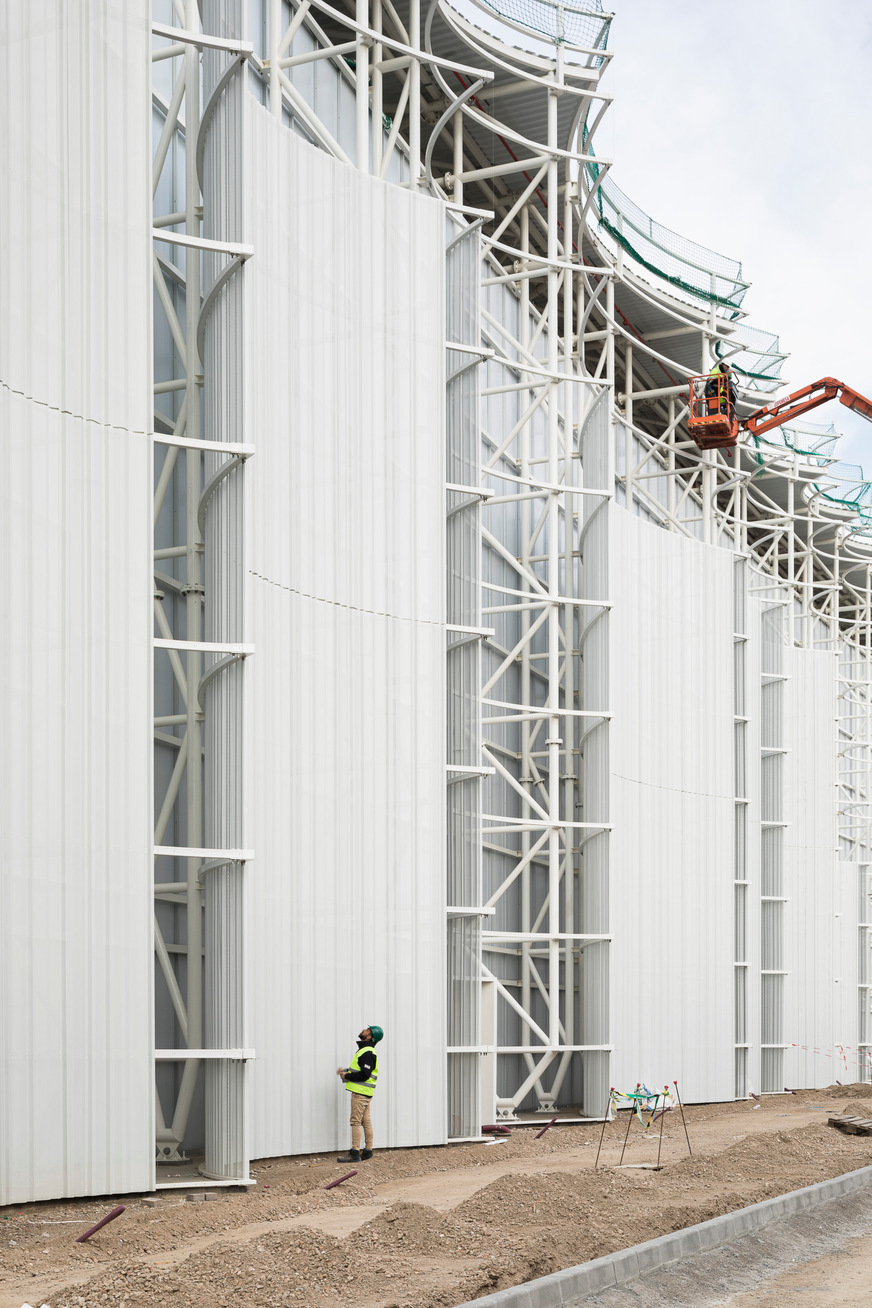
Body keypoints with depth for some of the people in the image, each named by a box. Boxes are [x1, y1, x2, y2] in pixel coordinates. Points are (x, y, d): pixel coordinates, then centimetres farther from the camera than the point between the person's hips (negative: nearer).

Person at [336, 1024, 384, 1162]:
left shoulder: (367, 1053, -17)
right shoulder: (364, 1050, 17)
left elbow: (364, 1074, -24)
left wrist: (347, 1075, -14)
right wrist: (345, 1071, 9)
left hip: (361, 1092, -10)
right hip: (363, 1092, 10)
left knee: (356, 1121, -9)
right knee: (366, 1121, 11)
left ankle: (354, 1154, -9)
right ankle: (368, 1150, 15)